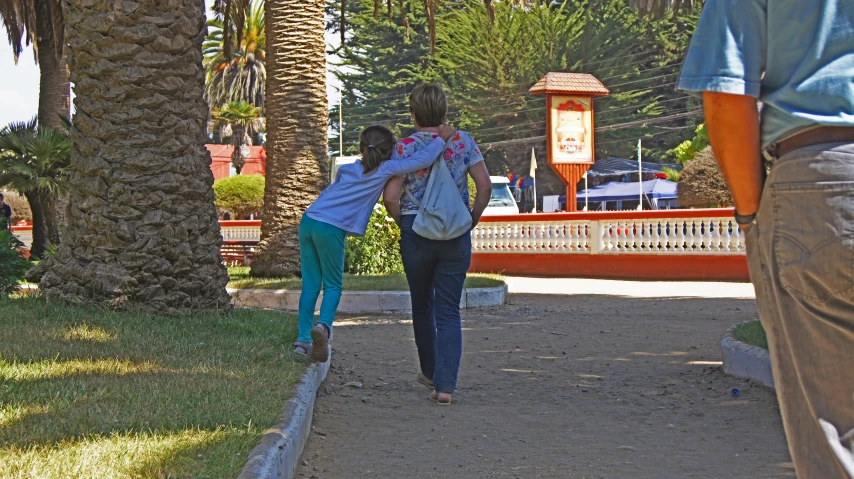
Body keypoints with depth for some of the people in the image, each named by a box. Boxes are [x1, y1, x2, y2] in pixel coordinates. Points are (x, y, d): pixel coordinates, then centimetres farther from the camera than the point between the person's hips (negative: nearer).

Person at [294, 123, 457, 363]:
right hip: (330, 229, -6)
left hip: (308, 221, 6)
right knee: (332, 285, 7)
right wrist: (441, 138, 7)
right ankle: (323, 325, -18)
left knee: (310, 284, 11)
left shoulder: (347, 169, 18)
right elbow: (421, 161, -6)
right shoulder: (385, 170, 1)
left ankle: (303, 339, 9)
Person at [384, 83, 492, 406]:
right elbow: (485, 187, -3)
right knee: (449, 312, 2)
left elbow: (391, 198, -10)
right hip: (455, 235, 1)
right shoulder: (463, 142, 1)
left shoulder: (405, 148, -4)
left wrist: (402, 223, 7)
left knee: (422, 304, 19)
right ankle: (445, 385, -8)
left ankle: (430, 372, 34)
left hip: (416, 233, -1)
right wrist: (471, 221, 8)